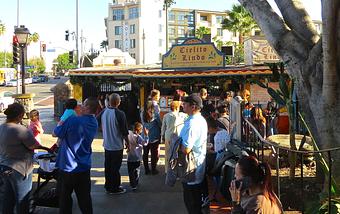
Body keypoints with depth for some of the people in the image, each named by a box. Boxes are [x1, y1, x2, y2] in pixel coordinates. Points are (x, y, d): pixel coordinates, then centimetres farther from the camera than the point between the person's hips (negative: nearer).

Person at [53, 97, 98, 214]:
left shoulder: (73, 120, -21)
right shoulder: (94, 123, 1)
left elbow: (54, 134, -7)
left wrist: (61, 122, 8)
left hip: (68, 168, -5)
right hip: (84, 168, 5)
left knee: (65, 199, 10)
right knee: (84, 198, 14)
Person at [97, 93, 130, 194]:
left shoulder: (103, 112, -3)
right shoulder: (120, 114, -20)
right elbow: (124, 131, -16)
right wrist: (127, 142, -2)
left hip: (107, 145, 6)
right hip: (117, 146, -6)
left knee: (108, 166, 16)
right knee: (115, 167, 6)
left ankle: (108, 186, 28)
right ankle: (114, 188, 15)